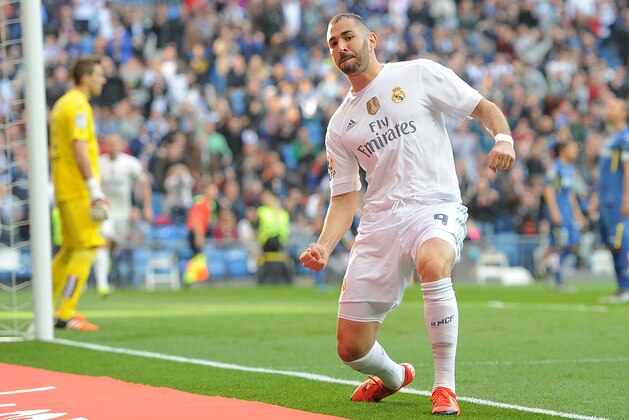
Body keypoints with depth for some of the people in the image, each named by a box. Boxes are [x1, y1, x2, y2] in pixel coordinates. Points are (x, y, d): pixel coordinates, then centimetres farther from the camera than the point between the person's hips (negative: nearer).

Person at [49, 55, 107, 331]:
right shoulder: (78, 105, -11)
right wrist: (95, 189, -22)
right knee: (87, 248, -9)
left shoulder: (62, 104, 18)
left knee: (70, 249, 15)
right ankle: (66, 315, -12)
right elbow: (79, 149, -19)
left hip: (64, 189, 10)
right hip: (78, 189, -10)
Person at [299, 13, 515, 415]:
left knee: (432, 262, -41)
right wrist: (323, 246, -2)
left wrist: (504, 137, -18)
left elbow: (484, 108, 5)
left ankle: (445, 386, -26)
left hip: (436, 206, -4)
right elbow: (345, 198, 15)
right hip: (380, 220, 4)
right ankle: (392, 376, 36)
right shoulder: (340, 126, 16)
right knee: (351, 348, -2)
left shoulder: (419, 74, 5)